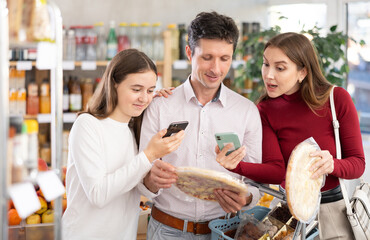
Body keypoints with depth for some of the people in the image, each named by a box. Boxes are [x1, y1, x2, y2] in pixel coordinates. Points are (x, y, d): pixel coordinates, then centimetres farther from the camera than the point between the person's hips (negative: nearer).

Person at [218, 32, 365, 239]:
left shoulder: (337, 99, -10)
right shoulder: (265, 111, -5)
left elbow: (358, 163, -10)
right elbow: (276, 171, -17)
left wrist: (332, 165, -32)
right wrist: (238, 166, -36)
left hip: (333, 209, -1)